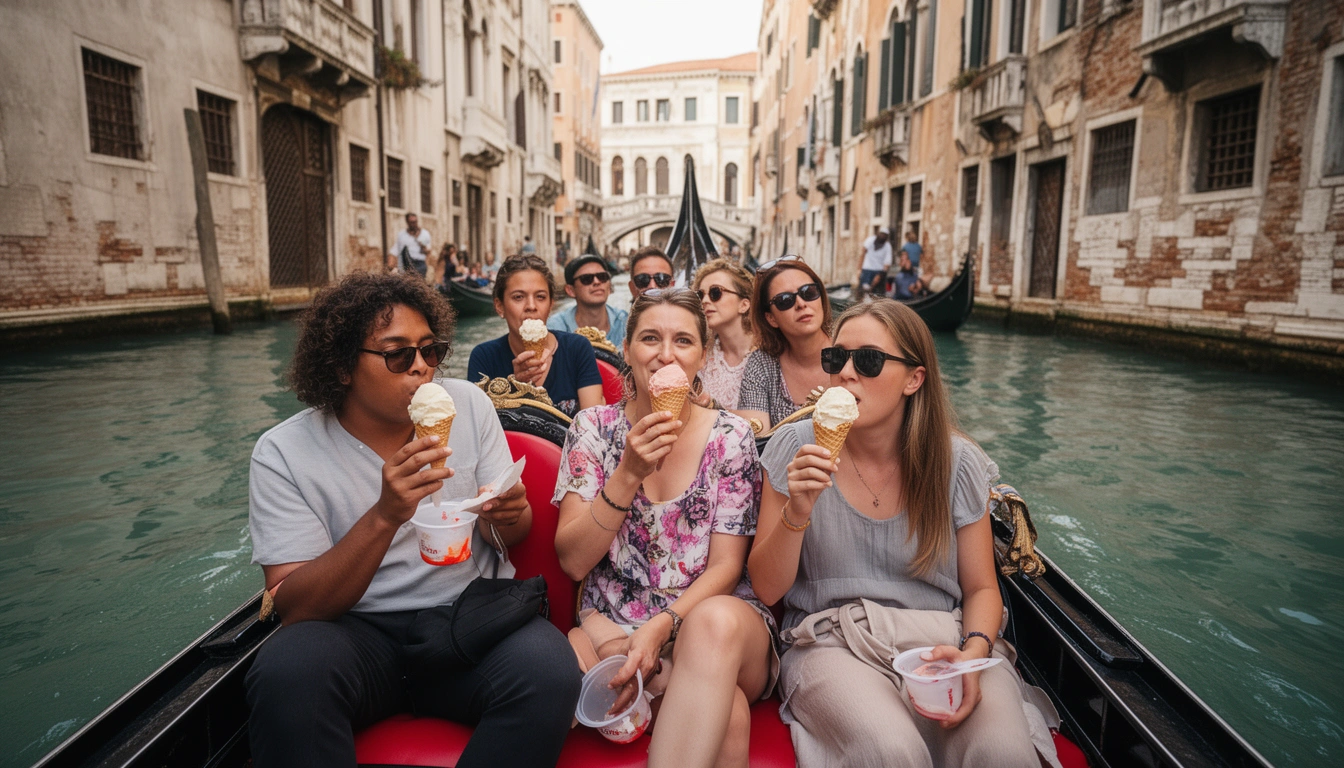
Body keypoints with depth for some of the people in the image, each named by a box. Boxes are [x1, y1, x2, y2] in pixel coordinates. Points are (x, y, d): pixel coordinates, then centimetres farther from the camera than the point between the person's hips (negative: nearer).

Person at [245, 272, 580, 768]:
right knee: (286, 673, -33)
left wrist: (507, 517, -21)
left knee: (549, 669, -29)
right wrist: (385, 515, -30)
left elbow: (512, 535, 5)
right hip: (358, 633, -1)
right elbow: (293, 608, -14)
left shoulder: (468, 405, 0)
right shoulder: (283, 453, -7)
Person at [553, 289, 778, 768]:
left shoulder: (730, 437, -1)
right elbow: (573, 561, -5)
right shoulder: (594, 428, 1)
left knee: (716, 620, -36)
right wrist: (629, 474, -19)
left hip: (716, 618, 1)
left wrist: (660, 629, -20)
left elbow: (725, 567, -3)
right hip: (610, 626, 0)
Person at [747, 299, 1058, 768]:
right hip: (834, 642, -2)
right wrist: (798, 511, -20)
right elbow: (767, 588, -2)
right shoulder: (798, 448, -4)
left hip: (943, 638, 2)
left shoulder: (956, 462, -1)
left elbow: (982, 589, 8)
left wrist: (973, 654, -14)